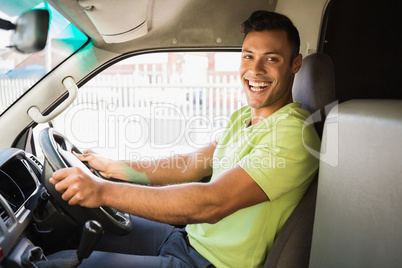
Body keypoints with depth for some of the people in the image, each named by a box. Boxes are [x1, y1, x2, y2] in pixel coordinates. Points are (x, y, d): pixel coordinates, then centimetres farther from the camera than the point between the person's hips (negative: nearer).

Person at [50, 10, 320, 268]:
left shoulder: (292, 133, -23)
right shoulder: (242, 117, 7)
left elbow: (212, 203, -31)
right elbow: (192, 165, 10)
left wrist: (105, 191, -30)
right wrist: (111, 167, 8)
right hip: (187, 238, 8)